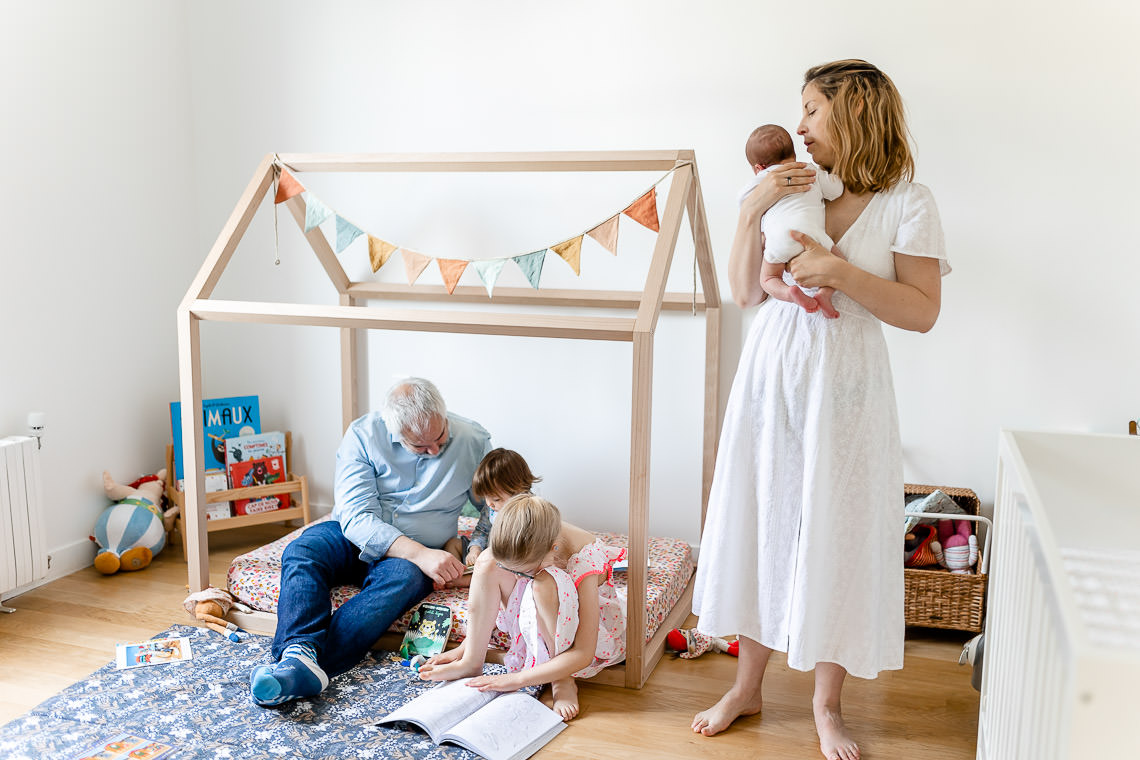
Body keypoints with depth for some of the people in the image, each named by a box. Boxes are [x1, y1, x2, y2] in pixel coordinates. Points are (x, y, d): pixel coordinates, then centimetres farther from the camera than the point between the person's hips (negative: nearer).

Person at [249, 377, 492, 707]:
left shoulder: (474, 441, -7)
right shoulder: (363, 435, -12)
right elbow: (357, 517, -20)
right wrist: (420, 554, -31)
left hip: (418, 553, -1)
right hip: (354, 536, 1)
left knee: (403, 579, -35)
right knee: (300, 552, -28)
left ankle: (298, 670, -47)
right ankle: (301, 654, -49)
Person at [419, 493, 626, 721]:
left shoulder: (585, 562, -36)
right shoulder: (521, 546, -21)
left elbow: (583, 654, -35)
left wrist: (516, 679, -35)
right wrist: (464, 647, -6)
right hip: (538, 622, 5)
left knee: (545, 584, -39)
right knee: (487, 563, -20)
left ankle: (562, 680, -22)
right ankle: (472, 662, -13)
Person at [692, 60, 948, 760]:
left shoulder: (907, 202, -4)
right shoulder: (791, 189, 7)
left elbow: (923, 311, -11)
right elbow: (746, 292, 4)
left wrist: (838, 271, -20)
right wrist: (751, 212, -7)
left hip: (844, 384, -4)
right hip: (771, 371, 4)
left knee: (836, 533, 4)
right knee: (759, 519, 9)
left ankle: (827, 703, 25)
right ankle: (748, 686, 27)